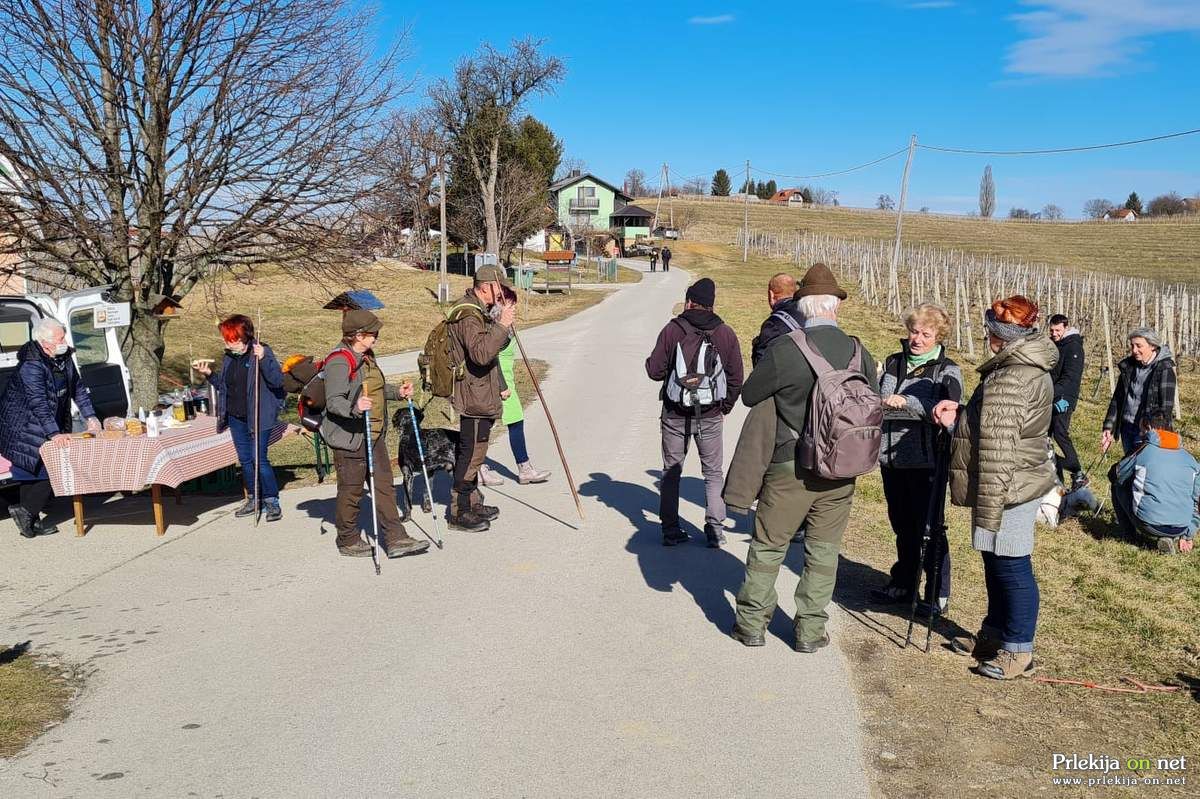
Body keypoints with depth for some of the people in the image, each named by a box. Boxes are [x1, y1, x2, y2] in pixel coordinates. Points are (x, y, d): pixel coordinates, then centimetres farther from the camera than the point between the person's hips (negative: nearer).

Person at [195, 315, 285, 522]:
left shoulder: (262, 352, -13)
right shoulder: (229, 357, 9)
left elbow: (278, 381, -21)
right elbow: (224, 385, 20)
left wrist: (263, 359, -32)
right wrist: (209, 374, 4)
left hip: (258, 417, -7)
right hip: (236, 417, 8)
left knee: (259, 458, -8)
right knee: (245, 459, 14)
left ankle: (272, 501, 4)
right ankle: (253, 499, 27)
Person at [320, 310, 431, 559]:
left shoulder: (367, 356, 13)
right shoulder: (339, 362, -18)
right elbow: (333, 401, -24)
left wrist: (397, 393, 15)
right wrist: (355, 408, -41)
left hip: (375, 434, 9)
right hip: (350, 437, -9)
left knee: (385, 486, 7)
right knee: (351, 490, 4)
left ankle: (396, 539, 10)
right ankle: (348, 541, 20)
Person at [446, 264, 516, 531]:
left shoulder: (480, 311, 17)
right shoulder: (468, 315, -18)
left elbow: (493, 348, 28)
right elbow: (481, 353, -32)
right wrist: (502, 325, -31)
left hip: (482, 396, 11)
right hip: (474, 397, -11)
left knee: (472, 451, 18)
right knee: (472, 452, -6)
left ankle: (472, 503, 29)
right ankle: (459, 512, 1)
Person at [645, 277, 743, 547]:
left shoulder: (672, 330, -8)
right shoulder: (726, 334, -2)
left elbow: (655, 371, -7)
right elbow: (736, 378, 1)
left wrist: (650, 361, 15)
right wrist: (724, 407, 13)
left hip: (675, 415, -1)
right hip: (711, 416, 1)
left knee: (671, 472, 12)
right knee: (713, 474, 13)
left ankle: (670, 529, 13)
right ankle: (715, 530, 10)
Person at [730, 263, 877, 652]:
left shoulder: (784, 353, -16)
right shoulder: (860, 353, -4)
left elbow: (749, 395, -4)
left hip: (791, 466, -3)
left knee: (768, 545, 12)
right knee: (823, 551, 14)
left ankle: (752, 623, 22)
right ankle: (810, 631, 21)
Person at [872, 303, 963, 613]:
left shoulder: (947, 371, -7)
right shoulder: (893, 363, 9)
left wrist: (905, 401, -27)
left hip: (926, 462, -5)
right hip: (892, 458, 5)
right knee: (902, 526, 18)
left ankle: (938, 595, 17)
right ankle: (903, 584, 33)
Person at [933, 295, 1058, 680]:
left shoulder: (1009, 378, -21)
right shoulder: (1032, 370, 13)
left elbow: (998, 449, -23)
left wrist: (988, 508, -20)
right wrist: (959, 417, 4)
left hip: (1009, 489, -11)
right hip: (1020, 485, 11)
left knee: (1012, 568, 1)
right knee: (997, 566, 20)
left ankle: (1018, 651, 13)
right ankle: (994, 636, 34)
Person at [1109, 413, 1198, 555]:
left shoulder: (1143, 451, -1)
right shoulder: (1189, 458, 12)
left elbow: (1117, 474, 12)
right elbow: (1195, 497, 14)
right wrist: (1187, 536, 18)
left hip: (1149, 524, -4)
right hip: (1181, 529, 4)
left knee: (1118, 485, 19)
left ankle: (1130, 533, 21)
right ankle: (1174, 537, 14)